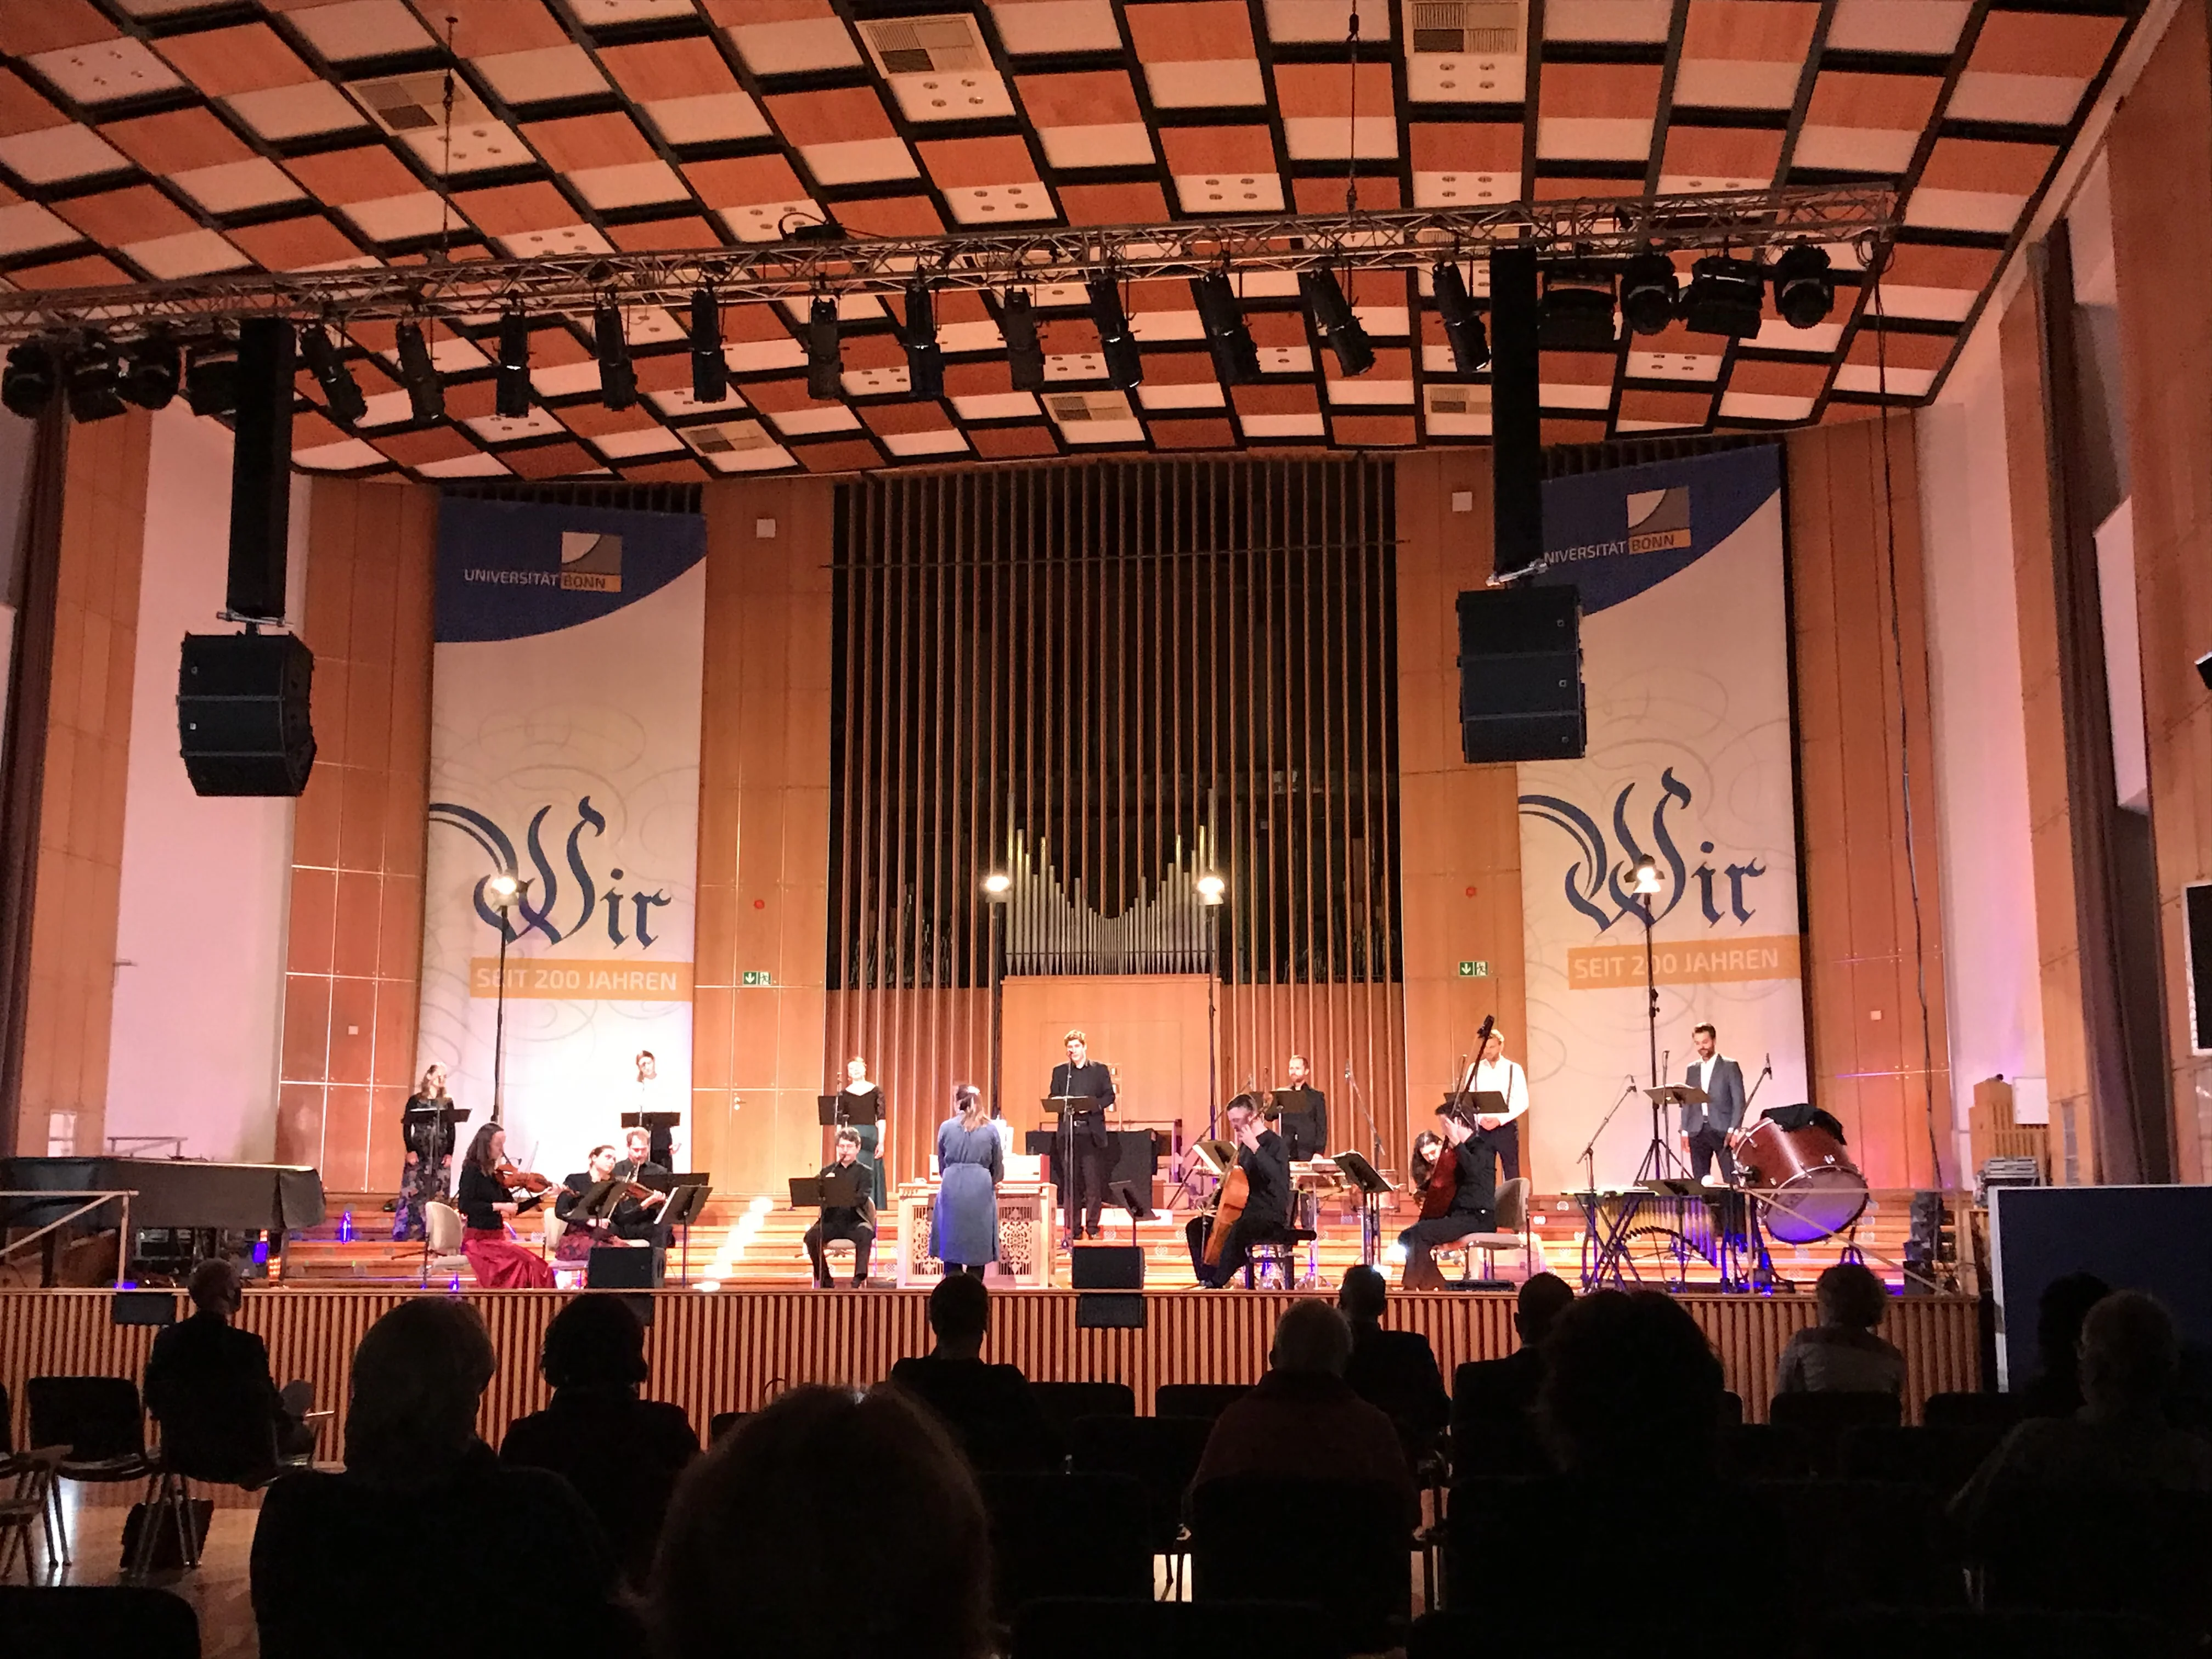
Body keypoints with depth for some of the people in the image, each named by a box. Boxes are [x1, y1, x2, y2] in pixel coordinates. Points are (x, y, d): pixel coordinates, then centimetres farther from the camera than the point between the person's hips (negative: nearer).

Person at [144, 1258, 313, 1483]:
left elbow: (155, 1403, 4)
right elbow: (270, 1407, -14)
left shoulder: (166, 1340, -6)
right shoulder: (248, 1346, -21)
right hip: (240, 1462, -6)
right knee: (303, 1435, 22)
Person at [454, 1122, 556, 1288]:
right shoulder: (472, 1170, -5)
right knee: (523, 1262, -27)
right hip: (478, 1240, -6)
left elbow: (513, 1209, 17)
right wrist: (498, 1206, -20)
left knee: (538, 1267, -17)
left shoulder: (494, 1174, 14)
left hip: (497, 1238, 6)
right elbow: (465, 1206, -18)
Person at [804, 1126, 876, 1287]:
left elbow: (862, 1199, -11)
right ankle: (825, 1279, -14)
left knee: (866, 1233, -37)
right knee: (811, 1236, -28)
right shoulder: (827, 1171, 14)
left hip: (855, 1221, -2)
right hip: (831, 1220, 2)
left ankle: (859, 1278, -35)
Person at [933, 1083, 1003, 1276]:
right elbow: (998, 1171, 10)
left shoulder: (946, 1127, 3)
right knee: (978, 1250, 6)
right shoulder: (990, 1129, 4)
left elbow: (942, 1165, 13)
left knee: (951, 1248, 6)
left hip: (952, 1190, 0)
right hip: (981, 1192, 0)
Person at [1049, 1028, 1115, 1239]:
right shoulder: (1059, 1071, 14)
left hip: (1091, 1131, -2)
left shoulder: (1100, 1070, 9)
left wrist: (1093, 1106, -13)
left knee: (1093, 1180, -5)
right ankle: (1073, 1228, 7)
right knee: (1070, 1181, 2)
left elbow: (1109, 1096, 4)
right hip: (1069, 1131, 2)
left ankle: (1092, 1226, 2)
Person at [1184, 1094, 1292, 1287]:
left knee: (1239, 1227, -40)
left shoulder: (1274, 1142, -10)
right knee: (1196, 1227, 4)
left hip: (1271, 1215, -10)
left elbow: (1277, 1175, -30)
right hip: (1246, 1211, 10)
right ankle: (1207, 1279, -6)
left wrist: (1255, 1147, -31)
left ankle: (1217, 1283, -34)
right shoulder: (1245, 1145, 15)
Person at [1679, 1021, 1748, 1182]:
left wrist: (1734, 1130, -12)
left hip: (1722, 1130, -4)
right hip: (1697, 1131, 4)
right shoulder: (1692, 1069, 17)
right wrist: (1684, 1131, 7)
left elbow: (1739, 1101, -3)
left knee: (1731, 1180, -9)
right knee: (1699, 1182, 1)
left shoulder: (1730, 1066, 3)